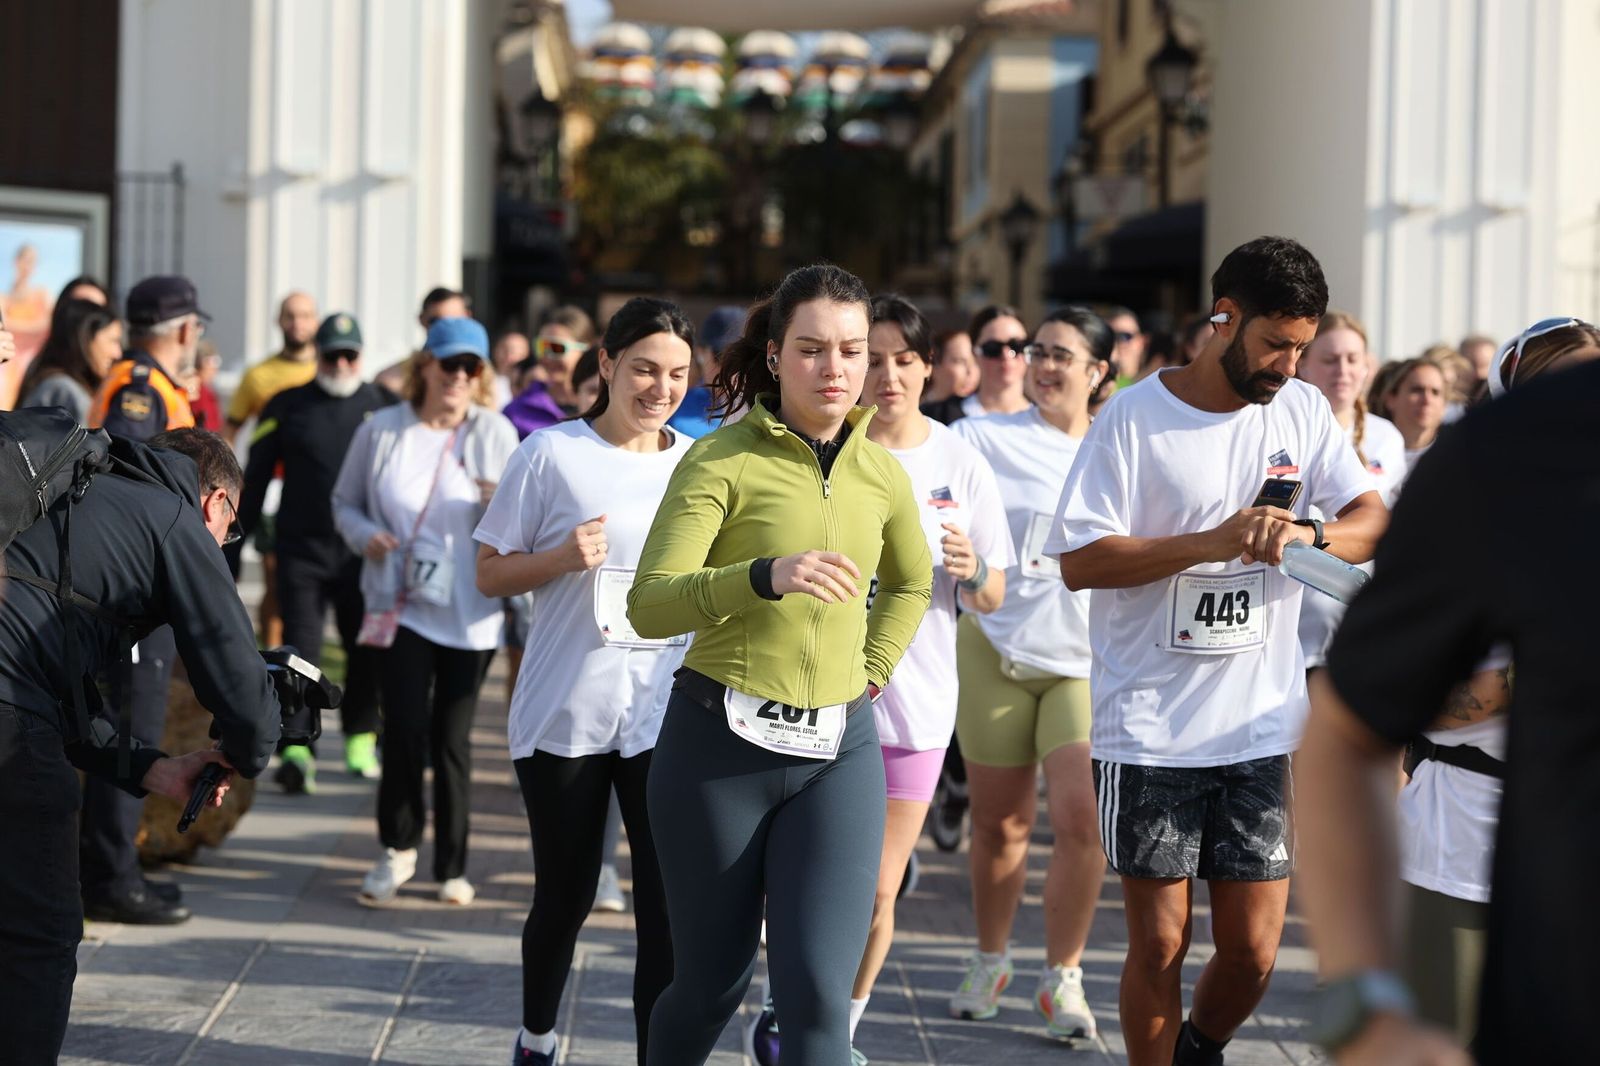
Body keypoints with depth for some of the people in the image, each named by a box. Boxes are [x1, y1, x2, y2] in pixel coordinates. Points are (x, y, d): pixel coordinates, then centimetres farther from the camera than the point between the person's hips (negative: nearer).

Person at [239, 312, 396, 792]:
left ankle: (360, 740, 24)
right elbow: (254, 480, 9)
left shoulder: (384, 407, 7)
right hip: (302, 550, -1)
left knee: (365, 652, 8)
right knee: (301, 648, -7)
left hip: (364, 554, 1)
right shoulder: (287, 407, 6)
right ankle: (297, 747, -11)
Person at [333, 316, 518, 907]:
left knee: (452, 738, 6)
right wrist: (364, 535, -7)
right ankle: (398, 847, 10)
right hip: (402, 606, 0)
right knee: (405, 727, -11)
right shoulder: (381, 431, 3)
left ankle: (452, 866, 18)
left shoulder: (495, 433, 2)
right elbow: (345, 502, 13)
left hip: (470, 612, 0)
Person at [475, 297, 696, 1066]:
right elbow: (490, 573, 1)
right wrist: (563, 558, -16)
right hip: (564, 713, -2)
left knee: (669, 902, -7)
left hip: (665, 714, 2)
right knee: (564, 895, 11)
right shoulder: (552, 453, -2)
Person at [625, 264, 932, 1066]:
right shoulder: (722, 460, -7)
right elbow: (648, 606, -18)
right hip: (719, 744, -3)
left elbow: (910, 583, 29)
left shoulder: (881, 475, 8)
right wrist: (768, 575, -32)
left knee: (816, 992, -11)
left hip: (839, 753, 3)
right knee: (713, 983, 10)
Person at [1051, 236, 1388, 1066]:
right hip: (1151, 729, -3)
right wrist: (1213, 541, -22)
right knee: (1158, 945, 3)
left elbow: (1375, 523, 3)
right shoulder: (1134, 419, -7)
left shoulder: (1302, 410, 7)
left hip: (1263, 726, 4)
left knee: (1253, 948, 5)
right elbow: (1078, 561, -12)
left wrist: (1309, 534, -20)